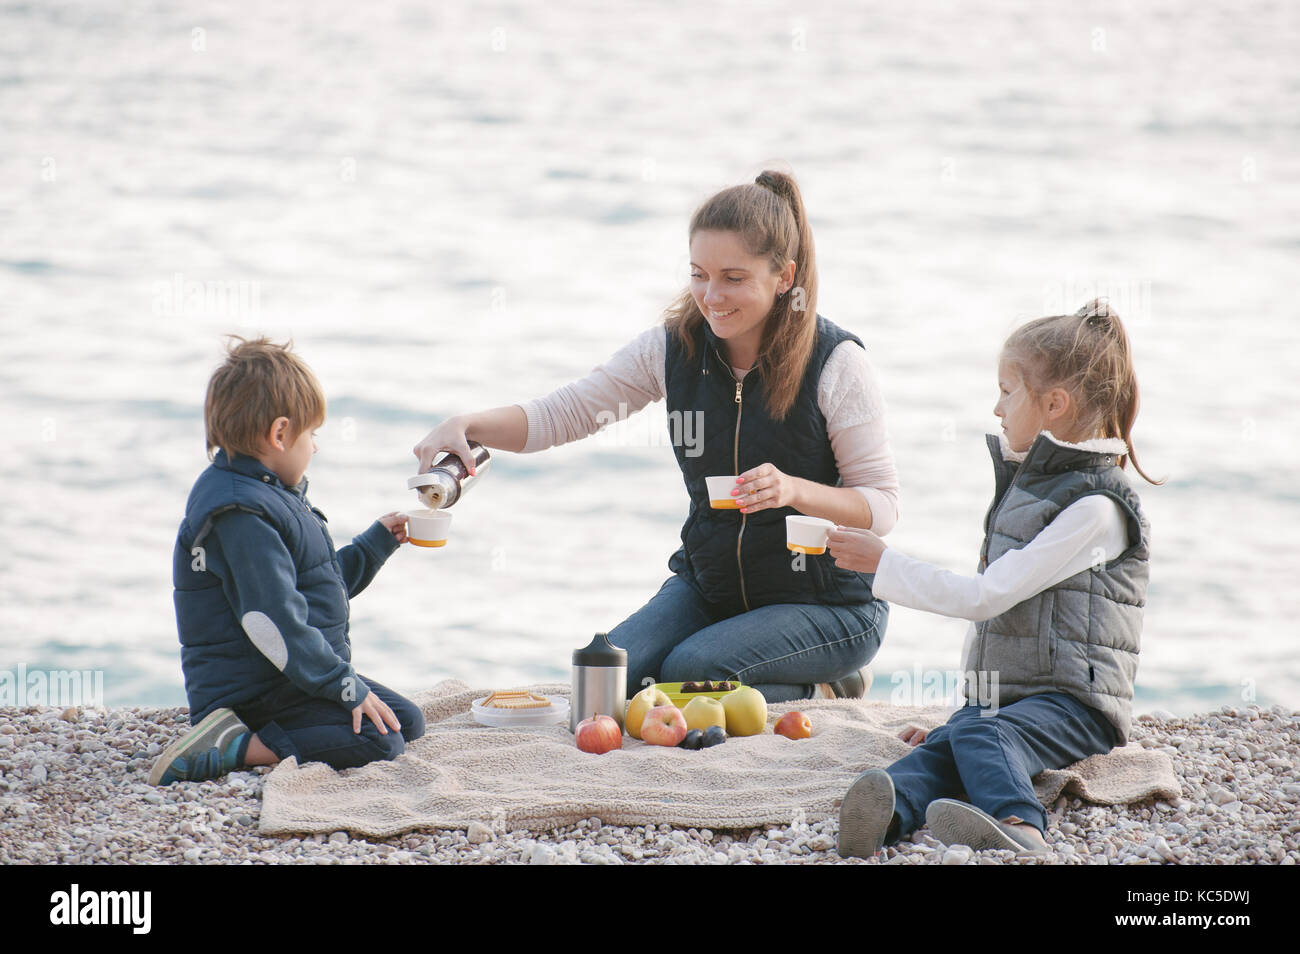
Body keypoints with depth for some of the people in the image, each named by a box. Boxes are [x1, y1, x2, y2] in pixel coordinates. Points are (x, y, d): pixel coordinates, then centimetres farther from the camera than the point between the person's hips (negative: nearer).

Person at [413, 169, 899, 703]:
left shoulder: (834, 363, -15)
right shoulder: (674, 347, -4)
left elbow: (882, 507, -13)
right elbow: (562, 414, 0)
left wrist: (795, 489, -32)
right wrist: (465, 426, -19)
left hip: (829, 602, -5)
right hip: (709, 587, 5)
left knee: (687, 671, -27)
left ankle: (823, 692, 2)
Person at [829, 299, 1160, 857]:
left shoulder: (1096, 507, -11)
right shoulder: (1025, 484, 21)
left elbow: (984, 596, -15)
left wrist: (883, 563, -10)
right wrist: (968, 702, 24)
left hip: (1073, 704, -7)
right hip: (997, 696, 7)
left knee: (982, 736, -37)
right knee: (939, 748, -25)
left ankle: (1019, 829, -65)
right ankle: (887, 816, -56)